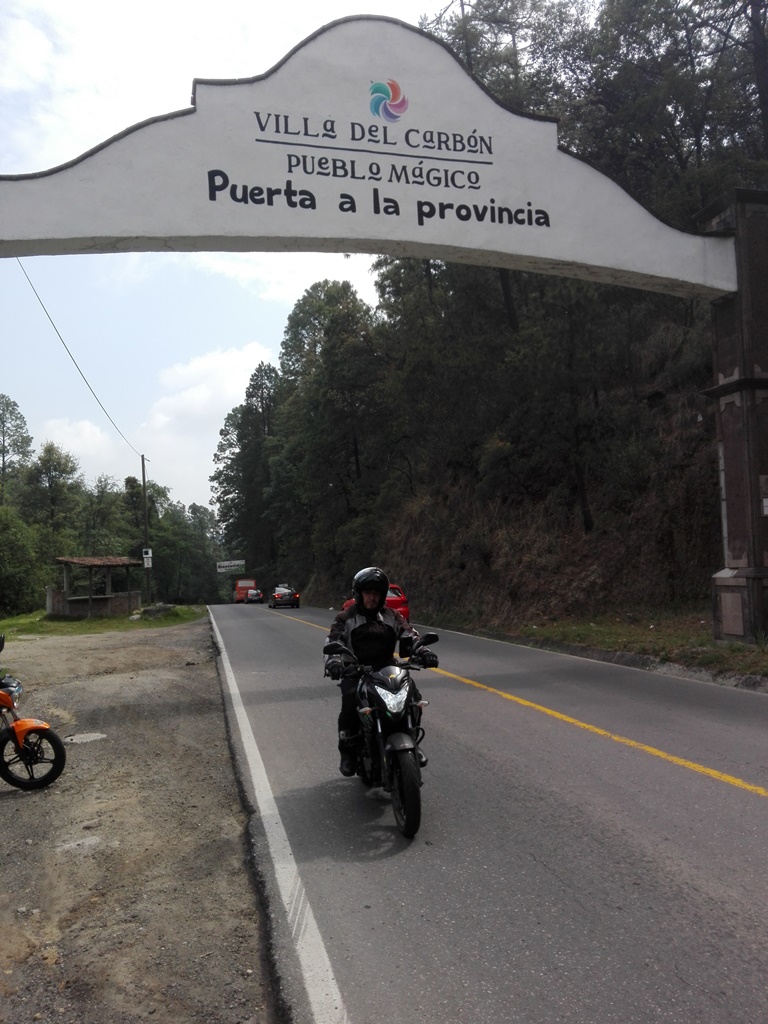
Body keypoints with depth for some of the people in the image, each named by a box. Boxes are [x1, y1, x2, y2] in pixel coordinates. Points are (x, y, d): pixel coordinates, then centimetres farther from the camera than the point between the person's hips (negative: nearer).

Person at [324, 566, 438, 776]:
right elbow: (333, 643, -7)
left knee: (413, 697, -18)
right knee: (350, 703, -31)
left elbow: (409, 636, 5)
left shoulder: (392, 616, 13)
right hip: (355, 672, -3)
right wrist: (333, 663, -29)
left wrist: (423, 652, -17)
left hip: (386, 670, 3)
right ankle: (347, 751, -11)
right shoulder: (345, 619, 5)